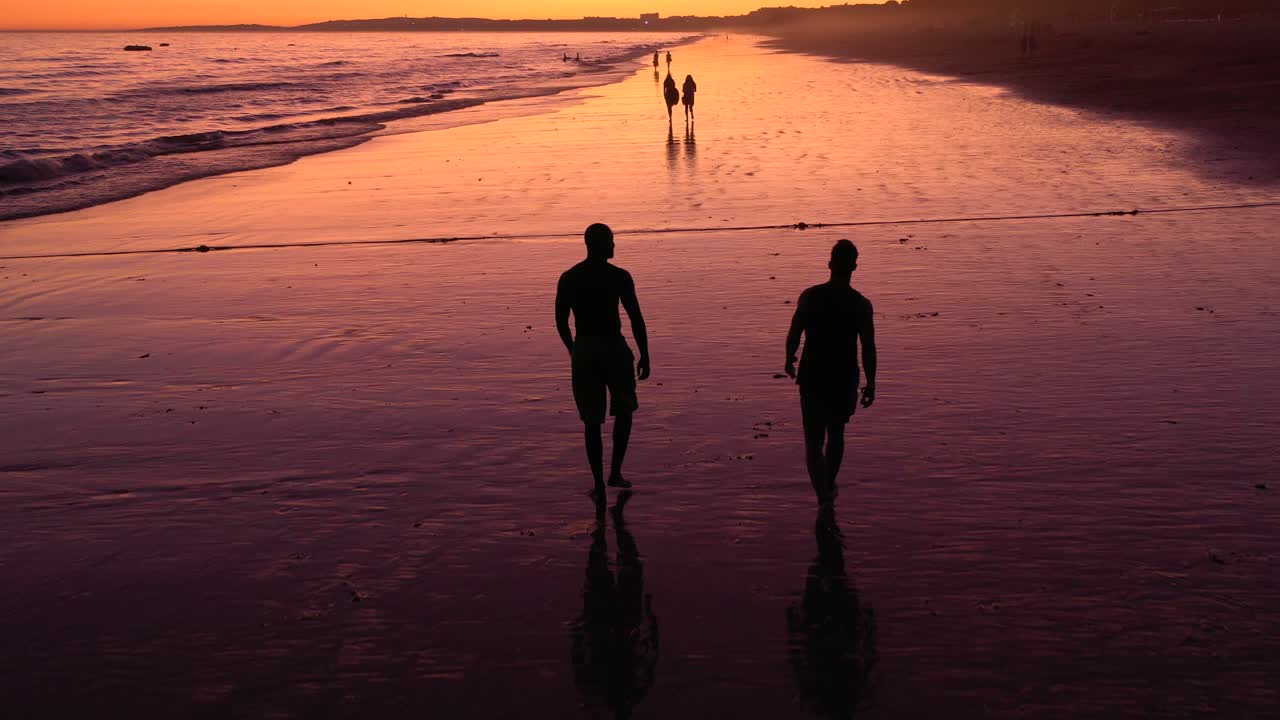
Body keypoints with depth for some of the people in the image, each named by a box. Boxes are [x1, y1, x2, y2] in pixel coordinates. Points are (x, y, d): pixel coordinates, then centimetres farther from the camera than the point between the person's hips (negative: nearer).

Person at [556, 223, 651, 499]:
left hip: (583, 351, 2)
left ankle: (599, 485, 6)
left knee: (592, 420, 8)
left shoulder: (568, 279, 2)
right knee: (624, 410, 19)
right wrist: (645, 356, 0)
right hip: (614, 348, -2)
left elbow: (561, 322, 6)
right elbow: (636, 319, -8)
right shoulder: (619, 276, -7)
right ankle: (615, 473, 17)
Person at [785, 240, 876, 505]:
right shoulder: (861, 304, -9)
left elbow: (793, 336, -5)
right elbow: (868, 350, -7)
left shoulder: (809, 296, -9)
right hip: (845, 380, 1)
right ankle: (829, 488, 38)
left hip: (812, 378, -1)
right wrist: (870, 384, 5)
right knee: (836, 434, 23)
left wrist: (789, 360, 15)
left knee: (813, 442, 4)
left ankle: (824, 498, -12)